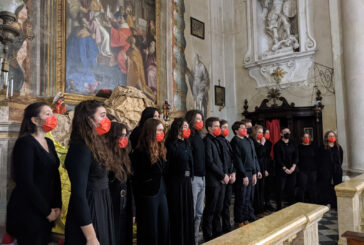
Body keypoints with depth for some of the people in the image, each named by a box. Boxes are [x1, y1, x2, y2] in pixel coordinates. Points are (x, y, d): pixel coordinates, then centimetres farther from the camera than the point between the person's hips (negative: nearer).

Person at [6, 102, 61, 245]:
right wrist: (47, 211, -14)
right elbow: (26, 182, -20)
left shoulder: (49, 143, 8)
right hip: (28, 212, -7)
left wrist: (57, 206, -1)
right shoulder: (25, 143, -15)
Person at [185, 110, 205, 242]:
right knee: (191, 212, -2)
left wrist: (204, 175, 12)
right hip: (193, 178, -8)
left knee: (199, 212, 16)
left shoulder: (198, 137, 16)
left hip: (202, 178, 8)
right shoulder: (188, 137, -10)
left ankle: (195, 238, 28)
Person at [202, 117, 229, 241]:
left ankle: (217, 233, 28)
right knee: (210, 210, 2)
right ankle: (208, 236, 15)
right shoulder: (207, 141, -11)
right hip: (212, 181, -8)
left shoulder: (215, 141, 15)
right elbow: (210, 163, -17)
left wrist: (225, 174, 2)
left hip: (221, 180, 8)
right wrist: (222, 176, -10)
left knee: (218, 209, 16)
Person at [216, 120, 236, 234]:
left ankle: (227, 226, 23)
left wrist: (233, 173, 7)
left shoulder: (227, 142, 16)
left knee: (227, 202, 13)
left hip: (229, 176, 8)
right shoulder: (218, 141, -10)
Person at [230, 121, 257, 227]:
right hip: (241, 174, -8)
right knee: (241, 199, 0)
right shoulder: (235, 141, -10)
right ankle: (239, 221, 13)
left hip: (250, 172, 8)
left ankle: (247, 219, 25)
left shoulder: (247, 140, 15)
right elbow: (237, 159, -15)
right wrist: (244, 175, -16)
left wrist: (254, 173, 13)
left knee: (249, 198, 13)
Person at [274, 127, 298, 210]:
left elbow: (296, 156, 5)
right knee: (280, 190, -1)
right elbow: (278, 159, -8)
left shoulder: (292, 144, 12)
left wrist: (293, 166, -8)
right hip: (281, 171, -4)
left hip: (292, 171, 4)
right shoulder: (278, 145, -2)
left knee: (291, 189, 7)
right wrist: (285, 169, -13)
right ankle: (279, 208, 7)